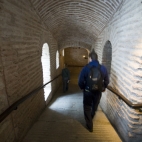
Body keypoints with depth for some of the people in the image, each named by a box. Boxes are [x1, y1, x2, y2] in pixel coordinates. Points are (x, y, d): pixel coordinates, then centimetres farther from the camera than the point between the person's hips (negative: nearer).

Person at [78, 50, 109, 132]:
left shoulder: (86, 68, -15)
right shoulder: (103, 68, -8)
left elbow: (80, 81, -13)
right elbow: (107, 81, 1)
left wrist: (82, 88, 7)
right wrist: (103, 87, 20)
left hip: (88, 91, -3)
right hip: (98, 92, 4)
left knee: (87, 108, 18)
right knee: (94, 107, 28)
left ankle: (90, 126, 27)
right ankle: (90, 119, 55)